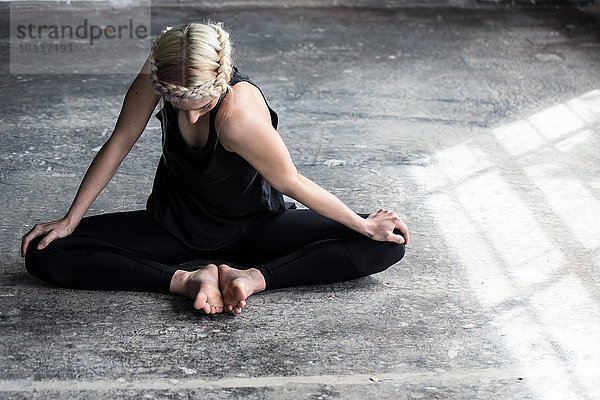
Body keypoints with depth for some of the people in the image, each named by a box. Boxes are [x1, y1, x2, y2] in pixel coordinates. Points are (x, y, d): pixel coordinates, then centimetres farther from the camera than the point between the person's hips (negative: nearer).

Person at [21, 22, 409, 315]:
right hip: (174, 224, 3)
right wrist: (70, 221, -7)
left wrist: (363, 225, -14)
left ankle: (252, 277, -28)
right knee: (45, 255, -16)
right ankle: (187, 279, -19)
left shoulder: (239, 115, -38)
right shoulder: (157, 78, -25)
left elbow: (290, 181, -23)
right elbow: (120, 143, -11)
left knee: (385, 245, -19)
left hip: (253, 226, -3)